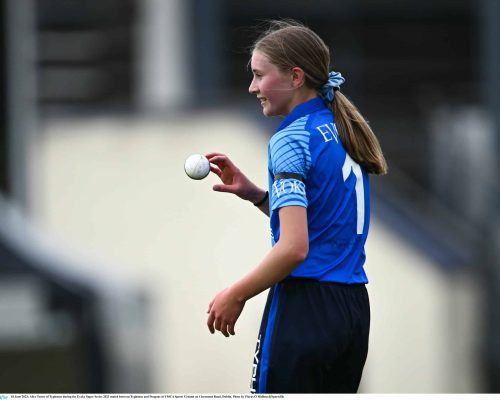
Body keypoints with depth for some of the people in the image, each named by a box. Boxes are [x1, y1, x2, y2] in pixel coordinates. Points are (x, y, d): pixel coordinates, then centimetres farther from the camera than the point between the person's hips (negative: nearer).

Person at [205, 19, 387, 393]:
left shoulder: (291, 141, -12)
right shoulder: (343, 133, 13)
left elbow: (294, 247, -19)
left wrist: (235, 295, -8)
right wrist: (255, 194, 14)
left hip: (305, 308, -8)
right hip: (354, 308, 8)